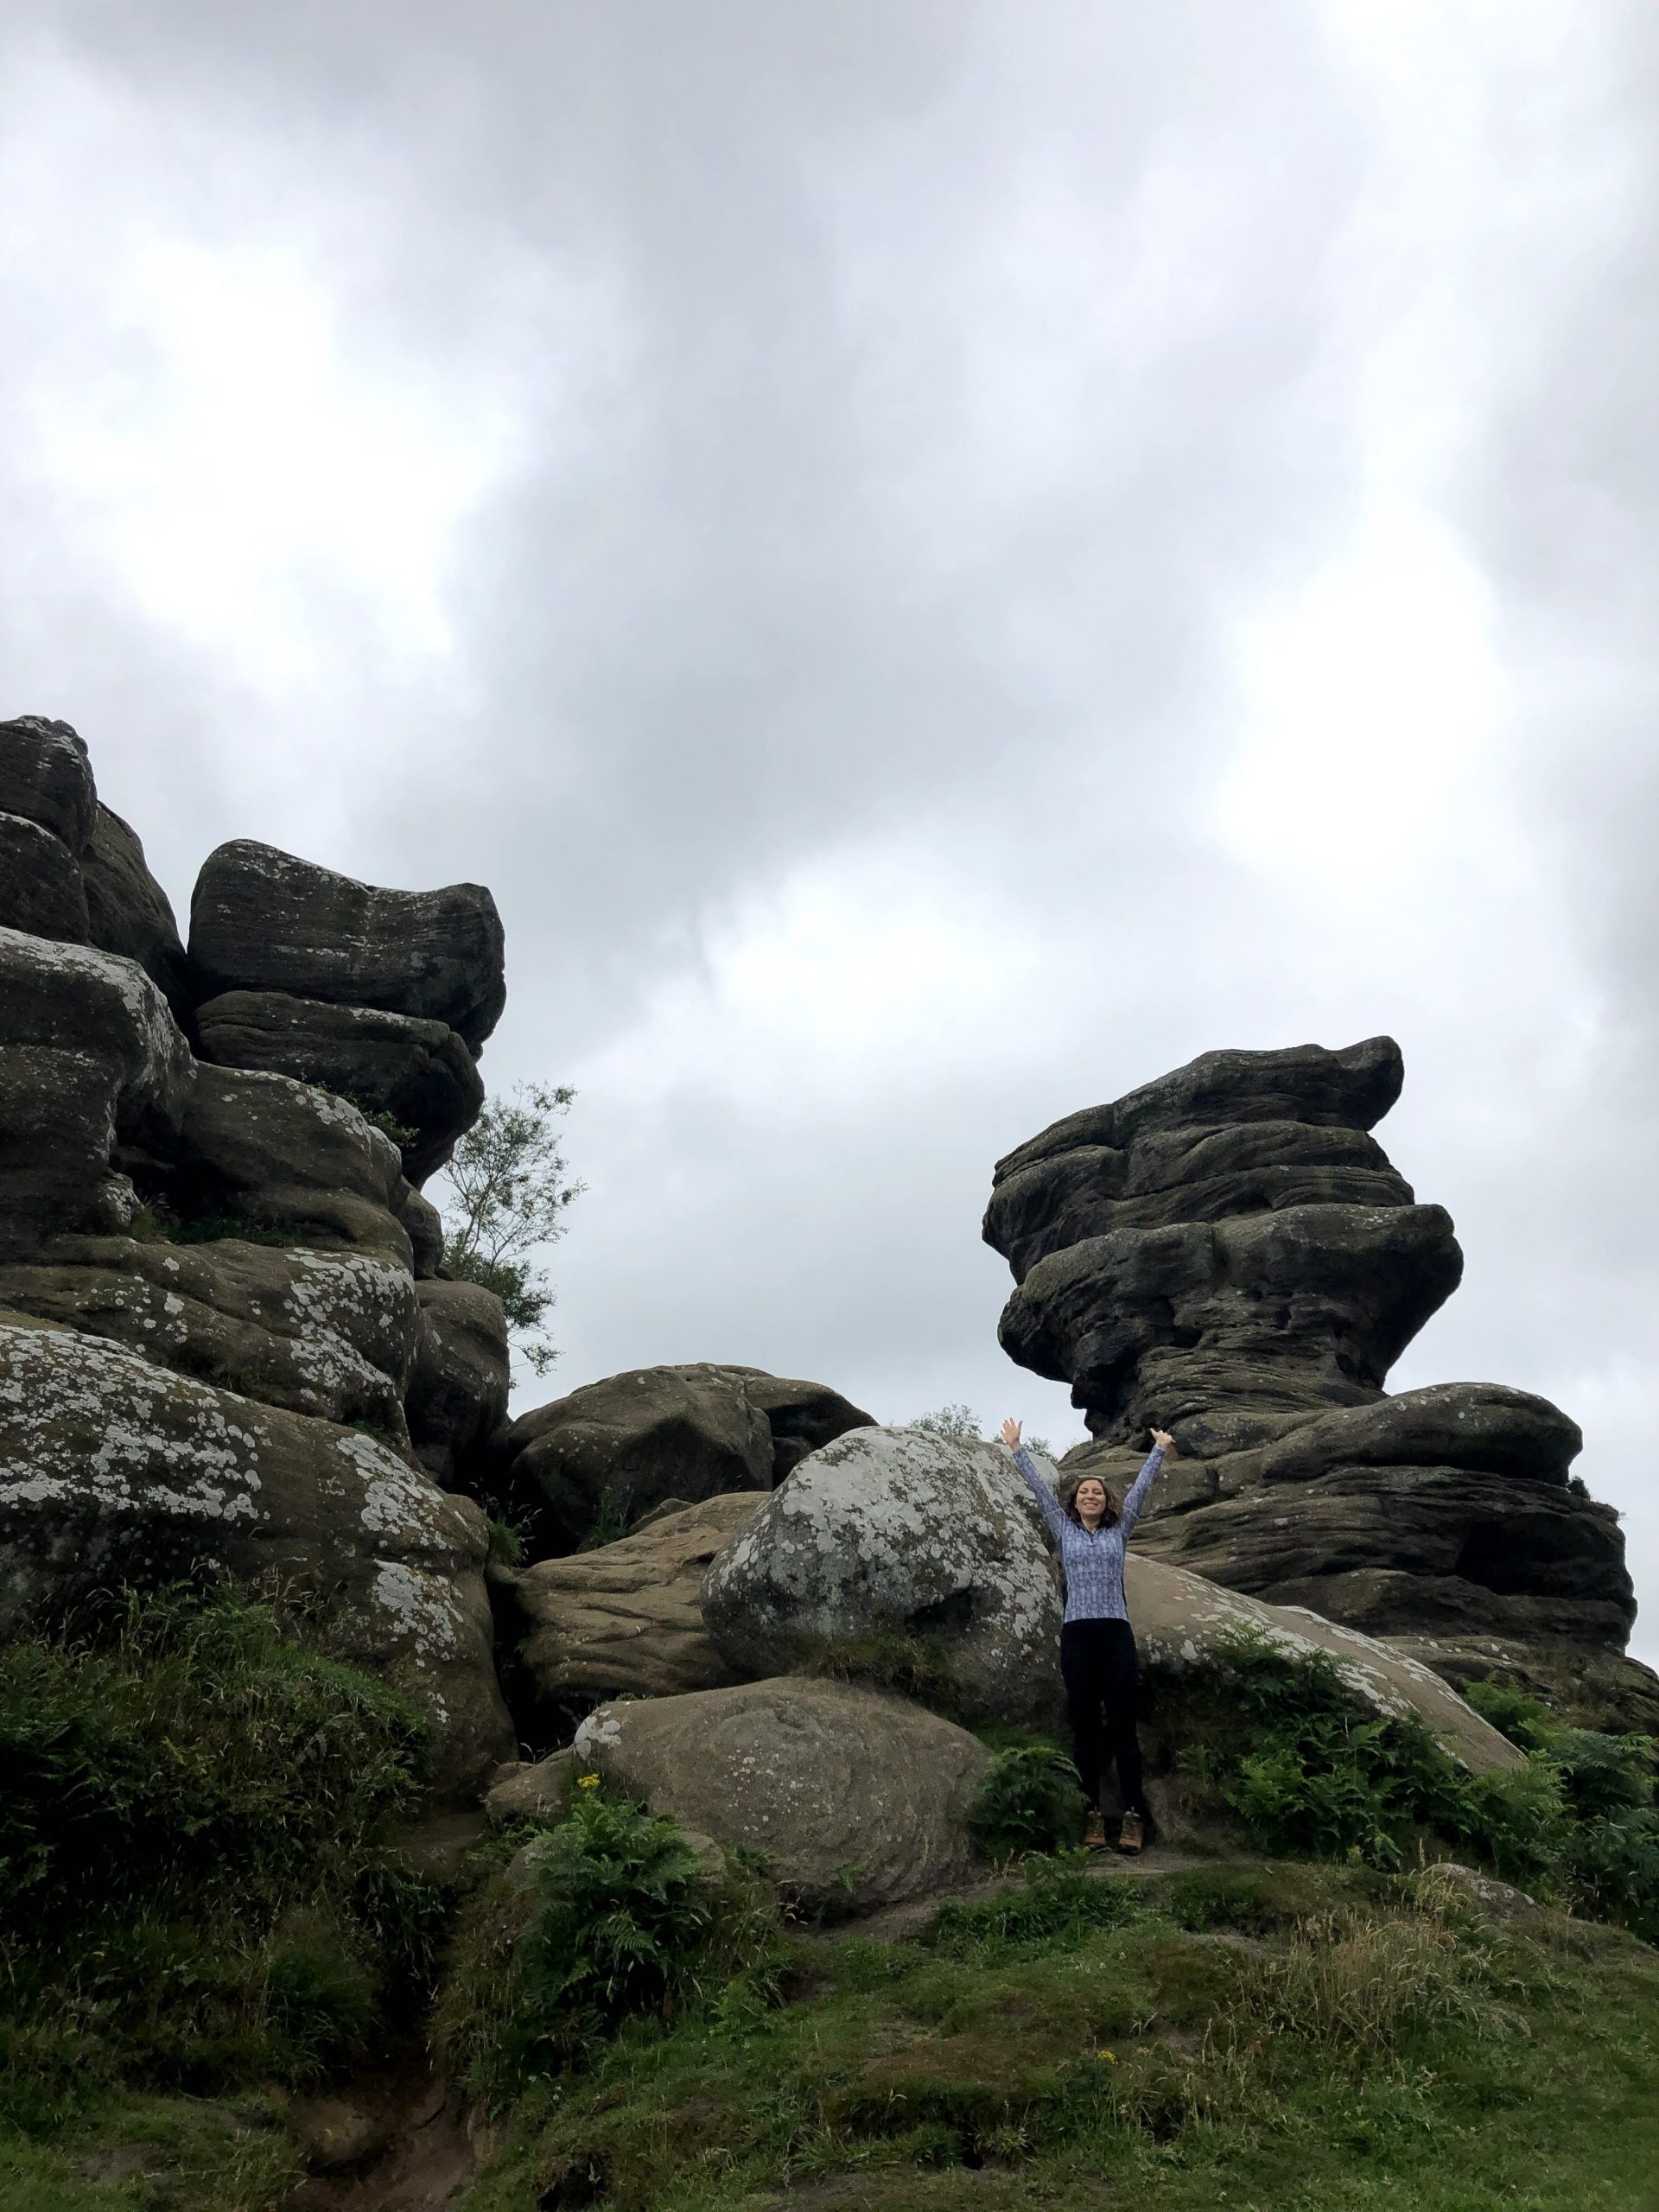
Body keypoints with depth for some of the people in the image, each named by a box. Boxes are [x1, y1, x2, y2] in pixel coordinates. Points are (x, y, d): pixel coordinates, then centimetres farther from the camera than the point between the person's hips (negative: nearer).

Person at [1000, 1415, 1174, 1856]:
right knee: (1085, 1729, 2)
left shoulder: (1119, 1531, 13)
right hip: (1077, 1636, 0)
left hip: (1117, 1636, 0)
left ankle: (1134, 1815, 1)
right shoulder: (1064, 1531, 12)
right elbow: (1039, 1488, 11)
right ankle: (1093, 1814, 7)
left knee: (1123, 1728, -2)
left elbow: (1140, 1488, 11)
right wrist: (1017, 1449, 10)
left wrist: (1159, 1451, 9)